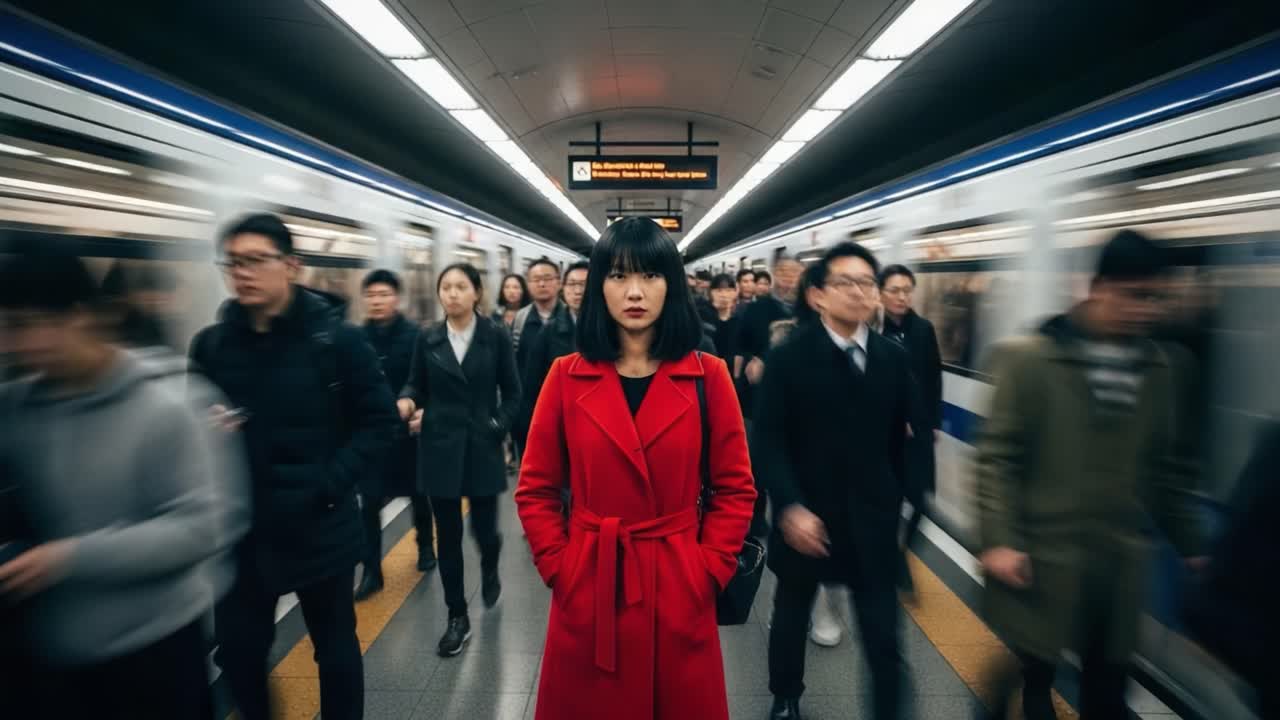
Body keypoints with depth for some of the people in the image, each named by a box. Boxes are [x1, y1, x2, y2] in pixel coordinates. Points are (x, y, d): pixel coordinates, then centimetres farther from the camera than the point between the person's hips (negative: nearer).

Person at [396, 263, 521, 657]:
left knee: (484, 527, 6)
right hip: (439, 448, 2)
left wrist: (498, 427, -10)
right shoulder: (427, 339, 1)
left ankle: (489, 569, 43)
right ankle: (457, 617, 22)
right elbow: (416, 385, 7)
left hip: (482, 447, -1)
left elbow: (512, 392, 1)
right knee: (448, 535, 6)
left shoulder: (495, 336, -3)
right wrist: (407, 403, -14)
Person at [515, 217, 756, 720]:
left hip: (679, 591, 0)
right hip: (587, 589, 1)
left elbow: (735, 489, 0)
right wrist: (560, 570, -5)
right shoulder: (567, 377, -4)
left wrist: (706, 572, -6)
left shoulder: (708, 376, -5)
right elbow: (535, 490, 2)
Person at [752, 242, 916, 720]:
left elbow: (897, 437, 6)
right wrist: (790, 506, -22)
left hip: (872, 519, 2)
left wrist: (894, 500, 7)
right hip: (806, 518, -1)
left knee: (883, 636, 3)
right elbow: (766, 439, -14)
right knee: (792, 617, 19)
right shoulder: (789, 357, -11)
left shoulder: (893, 358, -1)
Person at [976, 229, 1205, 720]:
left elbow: (1167, 466, 12)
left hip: (1121, 562, 4)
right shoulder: (1028, 357, -10)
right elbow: (997, 455, -11)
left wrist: (1190, 544, 14)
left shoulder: (1165, 366, 5)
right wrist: (998, 541, -15)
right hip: (1041, 557, -4)